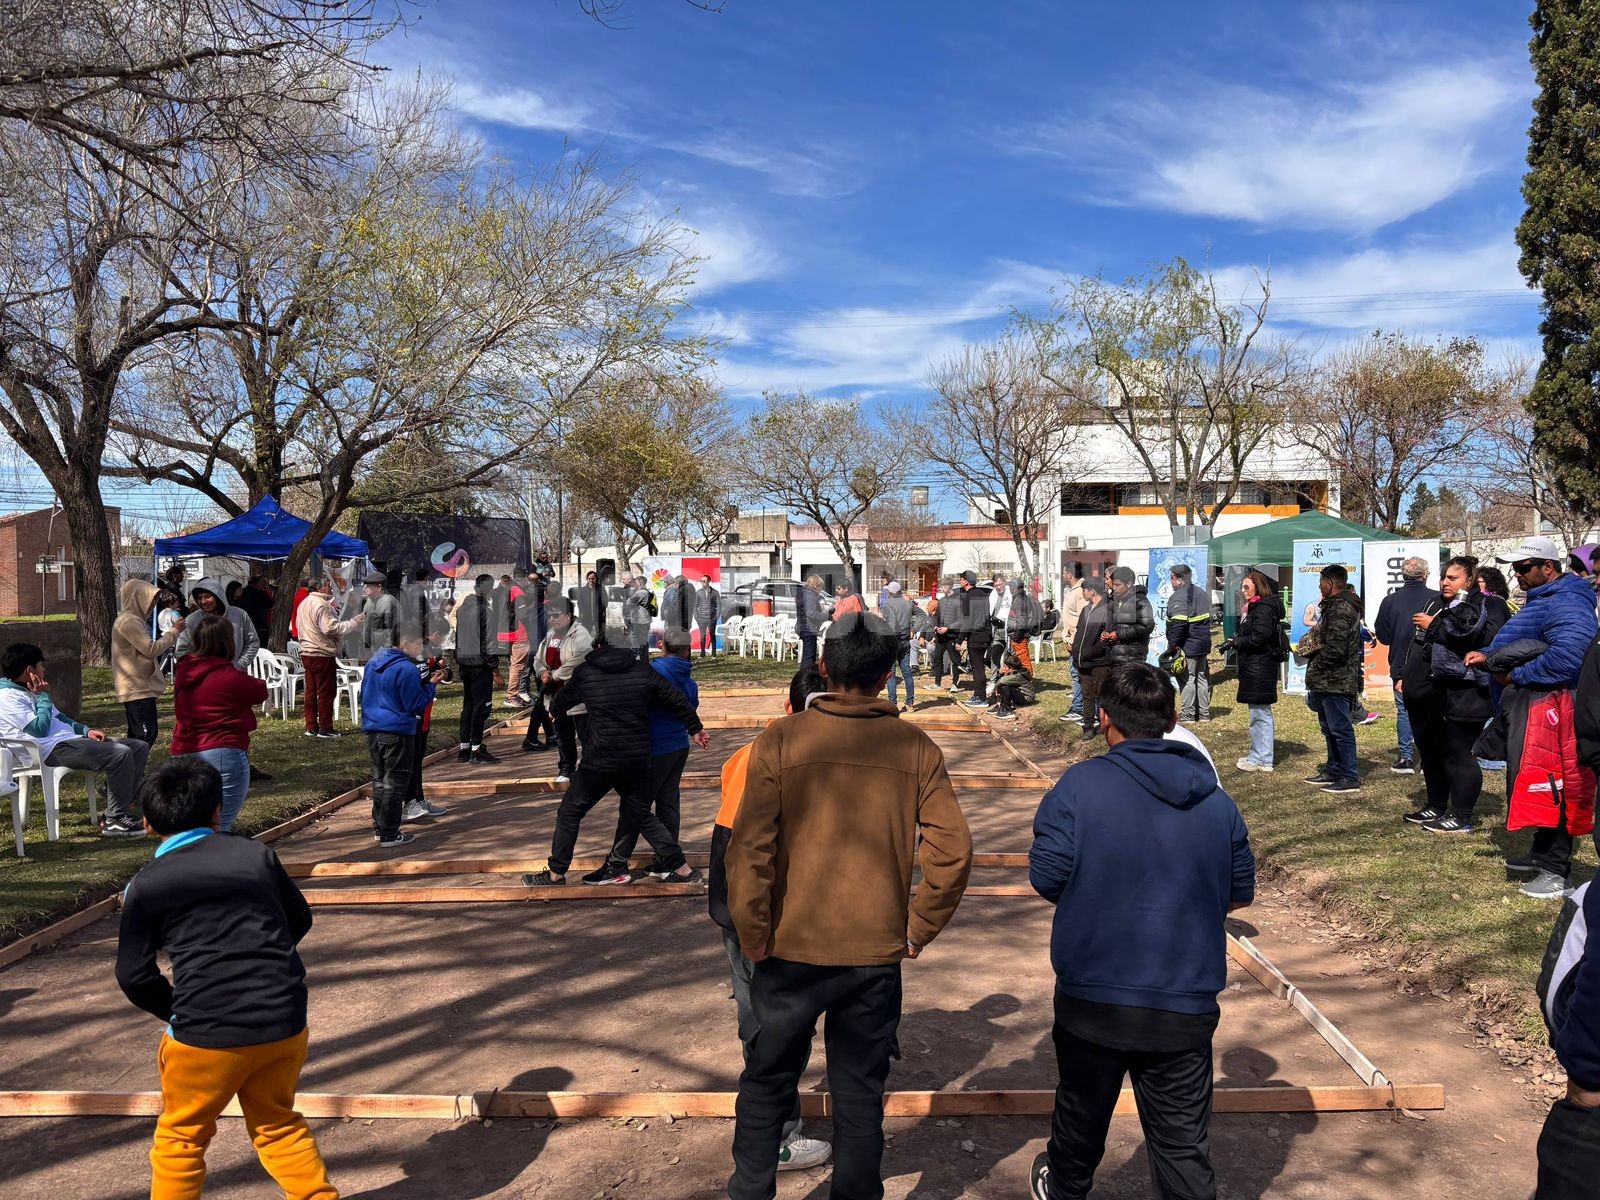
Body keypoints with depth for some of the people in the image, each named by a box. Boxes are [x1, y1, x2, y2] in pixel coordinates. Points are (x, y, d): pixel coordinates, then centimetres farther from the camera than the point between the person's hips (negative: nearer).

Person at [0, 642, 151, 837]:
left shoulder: (27, 692, 22)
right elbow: (40, 728, -19)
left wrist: (86, 731, 11)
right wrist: (43, 696, -7)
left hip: (71, 740, 10)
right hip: (54, 750, -10)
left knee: (140, 747, 2)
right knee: (121, 754, -29)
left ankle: (123, 803, 3)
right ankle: (115, 821, -21)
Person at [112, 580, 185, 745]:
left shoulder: (134, 620, 16)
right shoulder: (128, 621, -16)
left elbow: (146, 650, 18)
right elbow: (151, 649, -20)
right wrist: (174, 631, -11)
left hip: (139, 686, 11)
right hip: (137, 688, -11)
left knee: (137, 734, 13)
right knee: (146, 733, -13)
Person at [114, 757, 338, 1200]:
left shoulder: (145, 885, -1)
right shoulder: (257, 854, 5)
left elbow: (134, 976, 0)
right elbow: (299, 919, 15)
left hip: (208, 1033, -3)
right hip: (285, 1022, 3)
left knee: (181, 1137, 20)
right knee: (278, 1125, 23)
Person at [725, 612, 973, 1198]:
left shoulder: (780, 741, -12)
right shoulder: (916, 748, -6)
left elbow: (748, 852, -15)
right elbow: (953, 852, -8)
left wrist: (755, 941, -3)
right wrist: (916, 931, 3)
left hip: (792, 951, -1)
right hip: (878, 954, 1)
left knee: (767, 1083, 18)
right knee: (860, 1092, 17)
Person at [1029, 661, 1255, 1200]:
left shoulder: (1079, 784, -14)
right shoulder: (1217, 800, 0)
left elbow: (1046, 877, -13)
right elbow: (1240, 893, 9)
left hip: (1092, 997, -1)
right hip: (1186, 1005, 1)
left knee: (1082, 1109, 23)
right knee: (1184, 1142, 10)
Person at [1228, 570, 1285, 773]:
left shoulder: (1263, 608, -15)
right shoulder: (1253, 607, 17)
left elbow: (1258, 637, -22)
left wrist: (1236, 643, -10)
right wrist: (1236, 642, 3)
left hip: (1260, 668, -11)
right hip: (1254, 666, 11)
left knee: (1260, 713, -5)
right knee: (1259, 712, 15)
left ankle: (1262, 759, -1)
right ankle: (1259, 755, 22)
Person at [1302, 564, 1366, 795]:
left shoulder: (1340, 609, -18)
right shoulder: (1336, 605, 17)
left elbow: (1335, 648, -24)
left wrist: (1316, 665, -11)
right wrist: (1314, 646, 7)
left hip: (1335, 680, -11)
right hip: (1330, 680, 11)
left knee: (1340, 728, -6)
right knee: (1329, 727, 18)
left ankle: (1350, 777, -1)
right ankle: (1334, 770, 28)